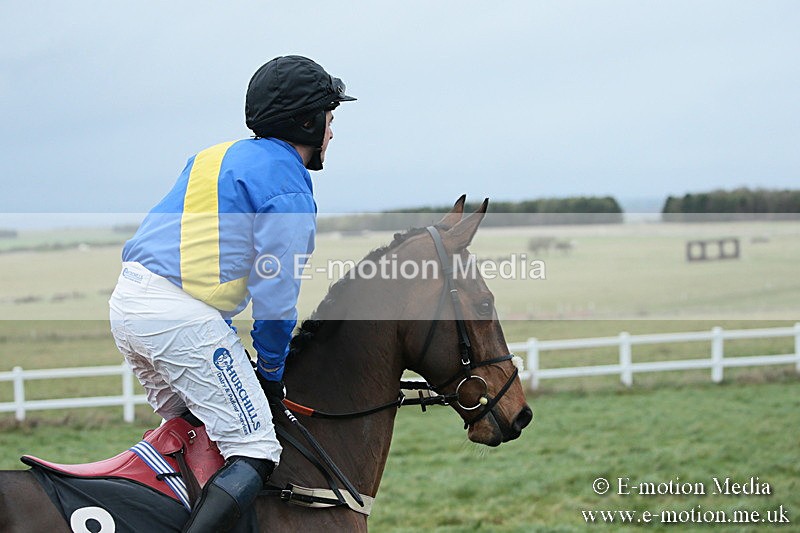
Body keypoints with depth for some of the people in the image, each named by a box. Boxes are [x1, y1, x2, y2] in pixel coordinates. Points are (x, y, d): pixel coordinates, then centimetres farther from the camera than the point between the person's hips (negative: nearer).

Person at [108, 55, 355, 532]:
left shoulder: (224, 157, 23)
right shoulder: (287, 181, -5)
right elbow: (275, 291, -7)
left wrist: (230, 349, 26)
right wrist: (271, 374, 5)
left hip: (128, 301, 10)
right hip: (178, 313, -10)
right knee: (255, 452, -10)